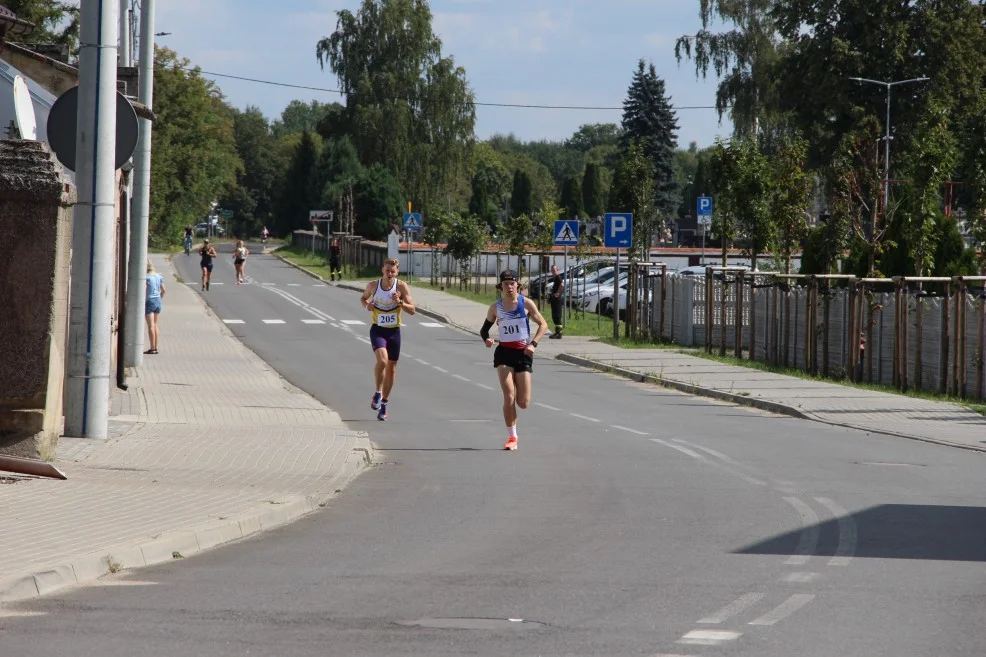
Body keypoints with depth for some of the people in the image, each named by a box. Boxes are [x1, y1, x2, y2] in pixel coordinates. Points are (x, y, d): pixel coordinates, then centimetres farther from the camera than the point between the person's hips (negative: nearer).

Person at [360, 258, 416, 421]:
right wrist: (367, 305, -7)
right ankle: (378, 394, -5)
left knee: (391, 367, 10)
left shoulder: (402, 287, -8)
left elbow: (412, 310, -8)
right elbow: (363, 298, 15)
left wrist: (400, 302, -26)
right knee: (382, 360, -26)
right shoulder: (373, 285, -5)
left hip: (394, 331, 2)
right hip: (378, 330, -2)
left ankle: (384, 403, 26)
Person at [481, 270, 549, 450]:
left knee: (524, 403, -2)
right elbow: (484, 329, 14)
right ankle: (512, 437, -4)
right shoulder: (495, 308, 4)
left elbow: (543, 324, 2)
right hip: (504, 353, 0)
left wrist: (534, 343, -13)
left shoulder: (526, 303, -2)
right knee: (509, 397, -14)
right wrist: (487, 339, -9)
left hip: (523, 353, 0)